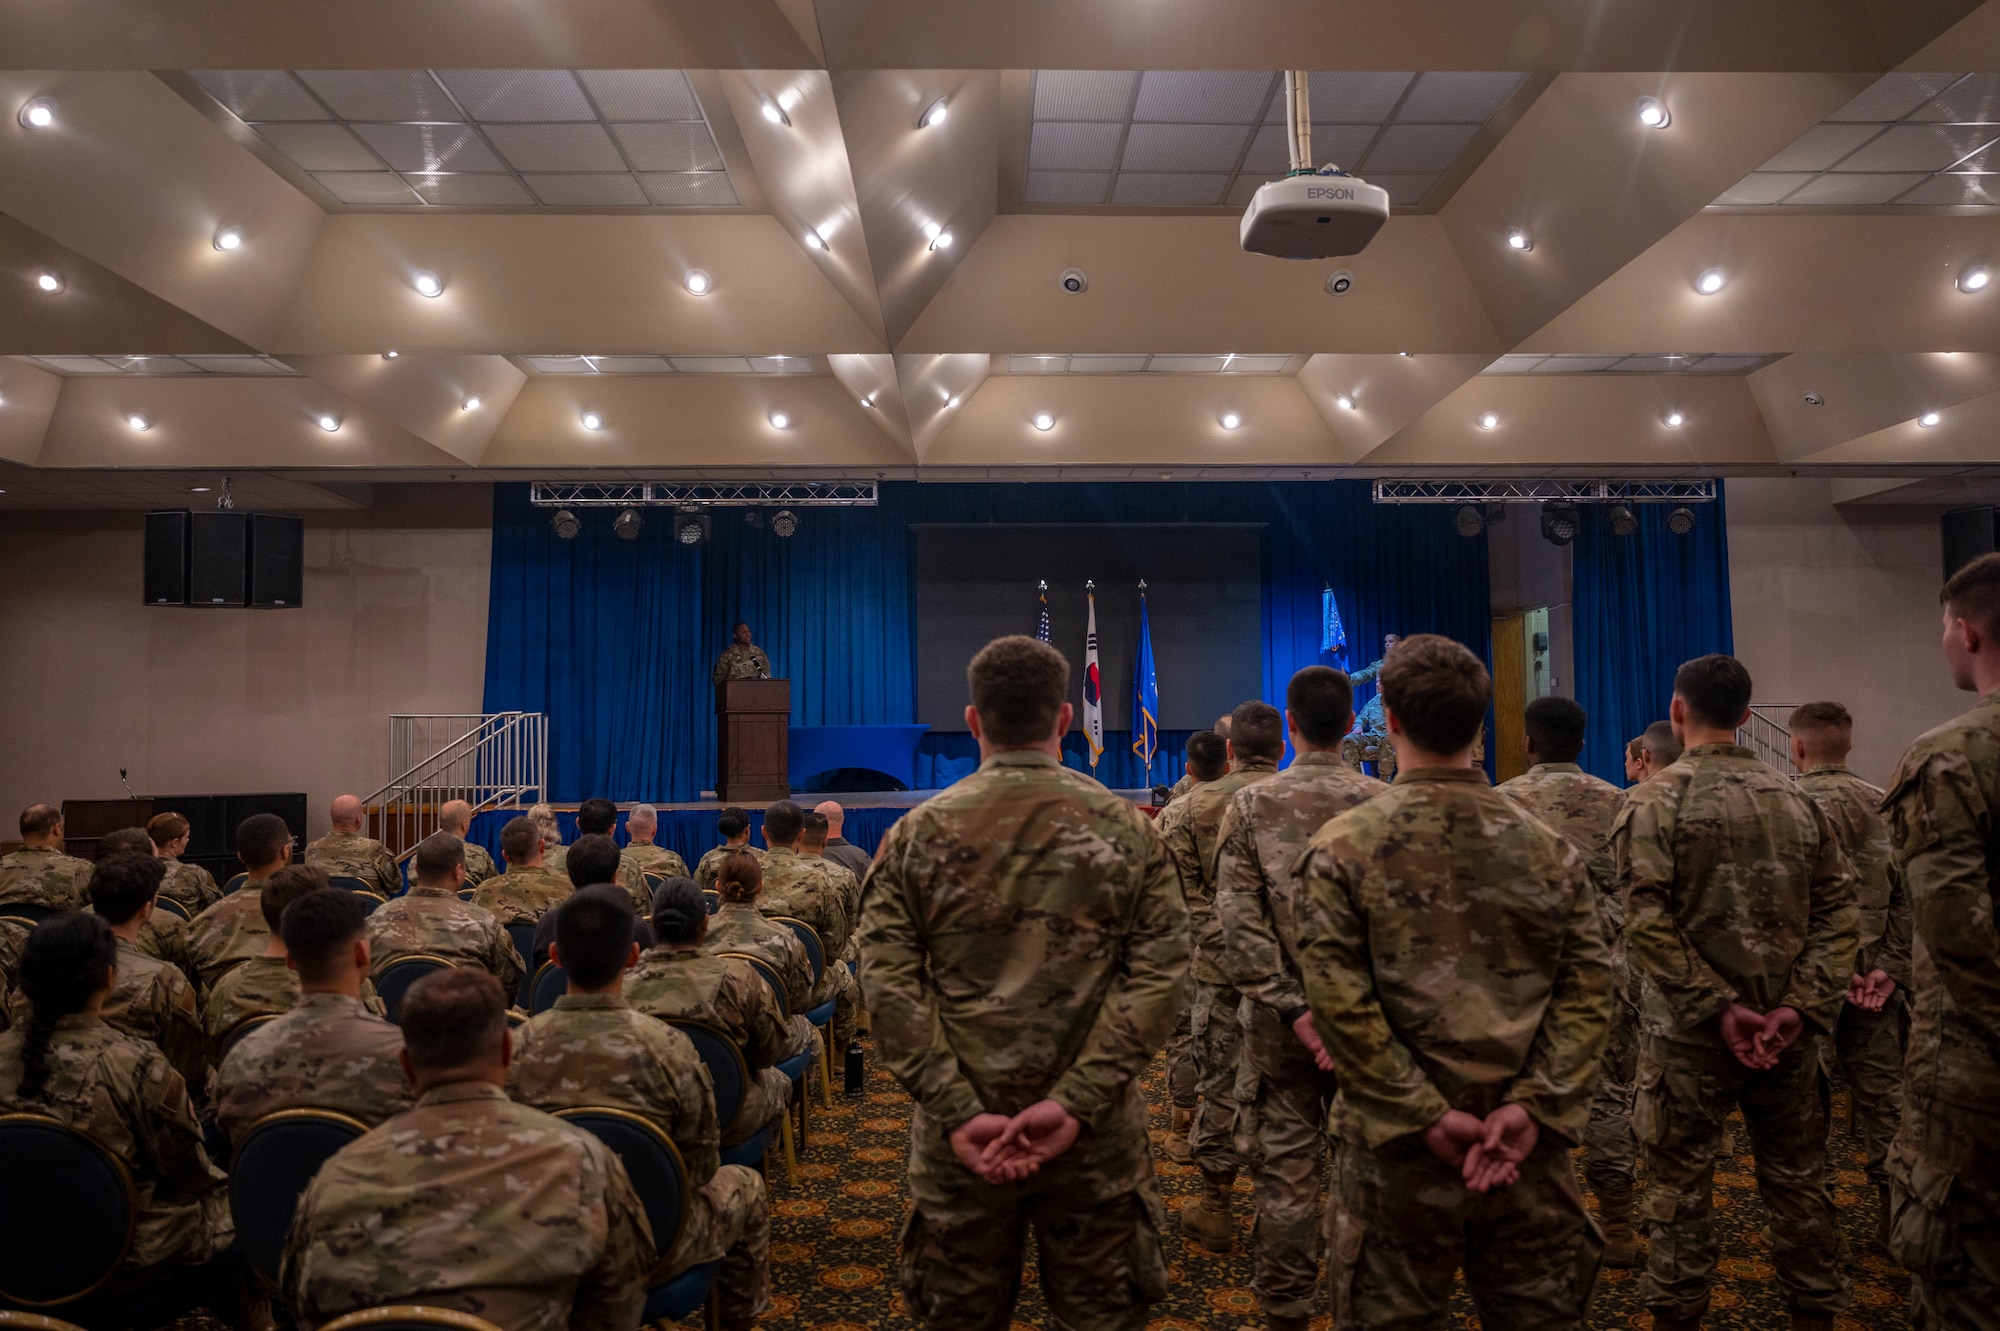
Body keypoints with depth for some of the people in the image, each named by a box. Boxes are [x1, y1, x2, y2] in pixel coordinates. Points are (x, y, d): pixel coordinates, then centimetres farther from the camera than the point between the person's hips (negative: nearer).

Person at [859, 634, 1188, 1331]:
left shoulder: (916, 833, -2)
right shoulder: (1126, 829, -2)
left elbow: (889, 984, -9)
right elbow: (1158, 975, -10)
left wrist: (958, 1111, -12)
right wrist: (1074, 1102, -14)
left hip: (957, 1139, 1)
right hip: (1096, 1137, 0)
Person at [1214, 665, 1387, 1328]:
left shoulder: (1251, 805, -4)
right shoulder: (1383, 803, -3)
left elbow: (1239, 922, -10)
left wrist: (1294, 1007, -10)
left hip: (1281, 1014, -1)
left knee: (1284, 1163, 7)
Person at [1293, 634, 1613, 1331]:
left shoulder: (1341, 848, -8)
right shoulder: (1550, 847, 0)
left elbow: (1341, 1004, -14)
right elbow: (1587, 990, -4)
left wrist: (1426, 1117, -10)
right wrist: (1533, 1106, -8)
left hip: (1399, 1149, -2)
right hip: (1531, 1147, 3)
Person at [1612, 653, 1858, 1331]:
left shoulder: (1655, 798, -9)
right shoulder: (1796, 799, 5)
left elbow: (1648, 924, -18)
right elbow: (1837, 909, 0)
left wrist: (1718, 1008, -15)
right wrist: (1801, 1006, -6)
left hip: (1690, 1028, -4)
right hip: (1786, 1028, 4)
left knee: (1681, 1182, 6)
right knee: (1797, 1178, 16)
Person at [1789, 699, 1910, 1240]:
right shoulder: (1884, 805, 4)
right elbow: (1906, 896, -2)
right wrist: (1890, 966, -5)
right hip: (1874, 973, 4)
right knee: (1881, 1089, 13)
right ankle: (1898, 1210, 18)